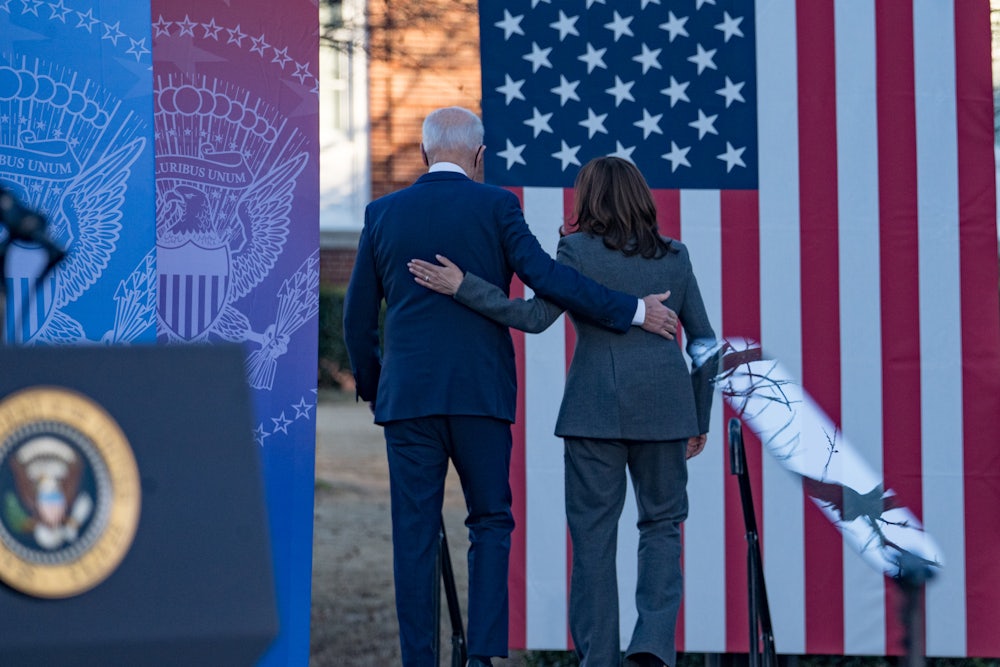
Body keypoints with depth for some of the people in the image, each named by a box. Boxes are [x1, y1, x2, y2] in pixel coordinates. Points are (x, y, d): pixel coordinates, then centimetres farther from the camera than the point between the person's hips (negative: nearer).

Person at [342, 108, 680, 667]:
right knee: (491, 522, 10)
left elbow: (358, 316, 9)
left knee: (414, 536, 5)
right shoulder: (495, 205, -2)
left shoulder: (383, 213, 6)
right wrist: (632, 311, -8)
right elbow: (544, 275, -12)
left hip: (407, 393, 1)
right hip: (481, 391, -1)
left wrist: (371, 387, 22)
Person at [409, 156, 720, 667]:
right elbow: (704, 343, 10)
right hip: (664, 405, 3)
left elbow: (535, 316, -12)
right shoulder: (675, 257, 9)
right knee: (662, 521, 11)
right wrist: (700, 420, 18)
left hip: (596, 408, -2)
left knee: (593, 532, 3)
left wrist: (462, 287, -9)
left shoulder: (579, 250, -3)